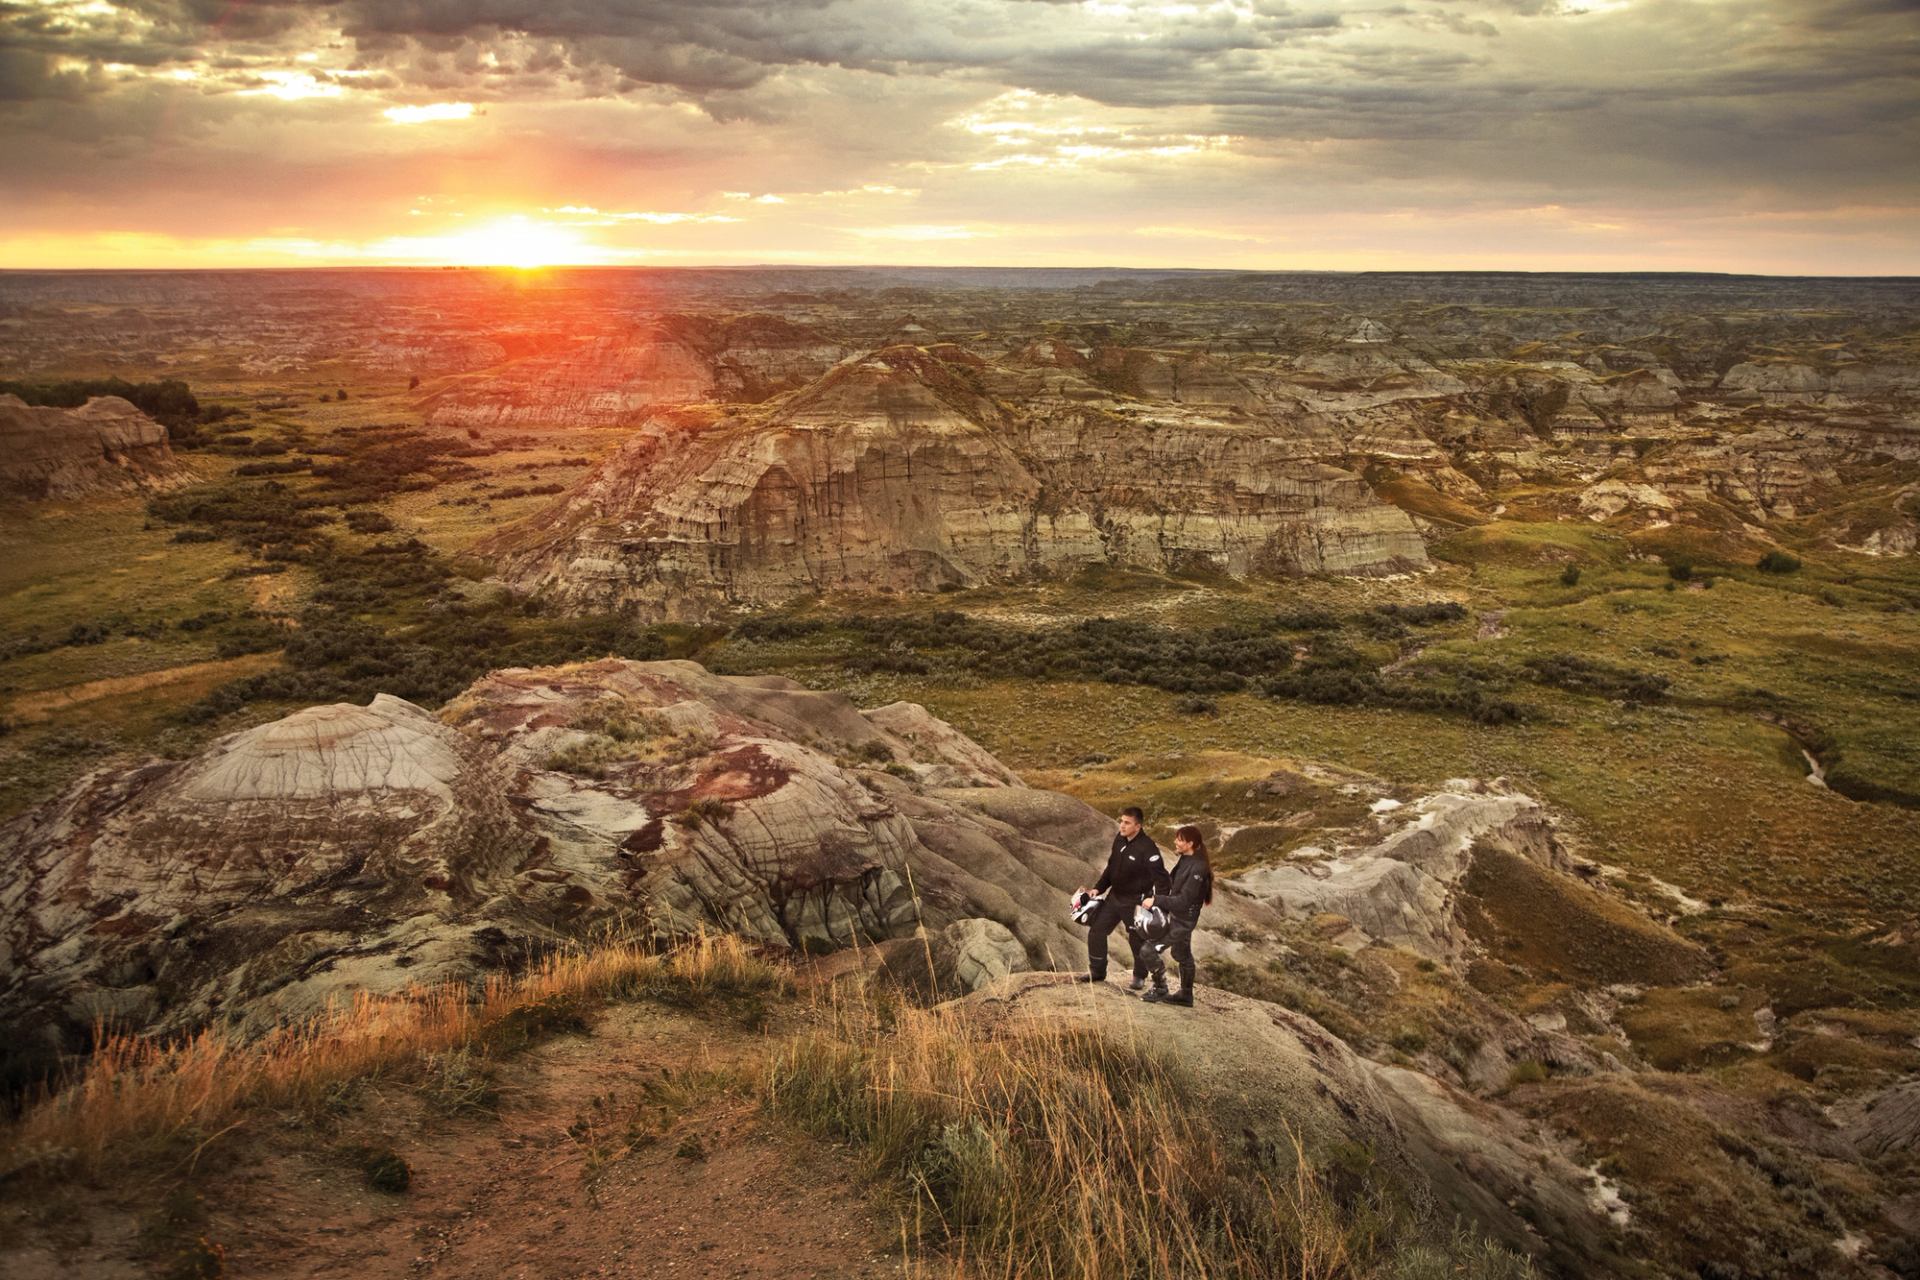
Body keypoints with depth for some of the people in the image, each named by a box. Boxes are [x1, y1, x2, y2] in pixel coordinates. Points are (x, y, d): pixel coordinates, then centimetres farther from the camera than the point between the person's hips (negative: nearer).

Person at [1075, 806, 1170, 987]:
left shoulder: (1147, 848, -24)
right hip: (1115, 896, 7)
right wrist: (1098, 888, 8)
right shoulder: (1119, 839, -1)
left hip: (1136, 902, -7)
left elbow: (1161, 878, -25)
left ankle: (1140, 977, 31)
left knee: (1137, 940, 8)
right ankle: (1097, 971, 24)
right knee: (1096, 930, 8)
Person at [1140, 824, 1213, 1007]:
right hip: (1175, 916, 9)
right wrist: (1157, 899, 1)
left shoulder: (1197, 868, -25)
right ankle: (1185, 995, 34)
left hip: (1183, 920, -9)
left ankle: (1160, 990, 7)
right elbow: (1173, 887, 11)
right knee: (1182, 955, 20)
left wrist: (1157, 900, -24)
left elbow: (1184, 900, -25)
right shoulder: (1185, 860, 3)